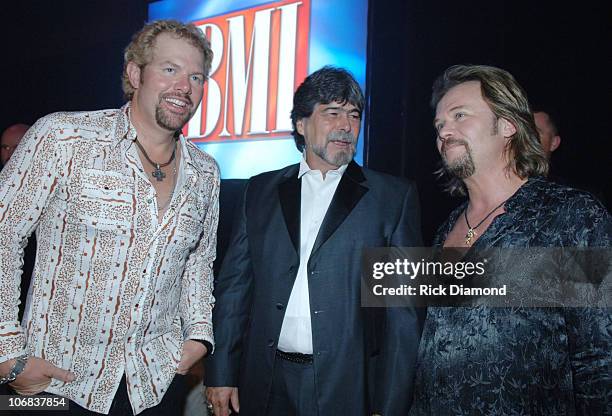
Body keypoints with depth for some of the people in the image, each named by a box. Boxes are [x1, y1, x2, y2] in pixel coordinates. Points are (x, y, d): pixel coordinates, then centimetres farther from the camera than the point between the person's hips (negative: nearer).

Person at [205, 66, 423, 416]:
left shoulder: (394, 197, -1)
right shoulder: (261, 190, 8)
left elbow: (404, 308, -4)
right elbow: (234, 284, 8)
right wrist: (221, 374, 4)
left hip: (348, 387, -2)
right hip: (267, 385, 3)